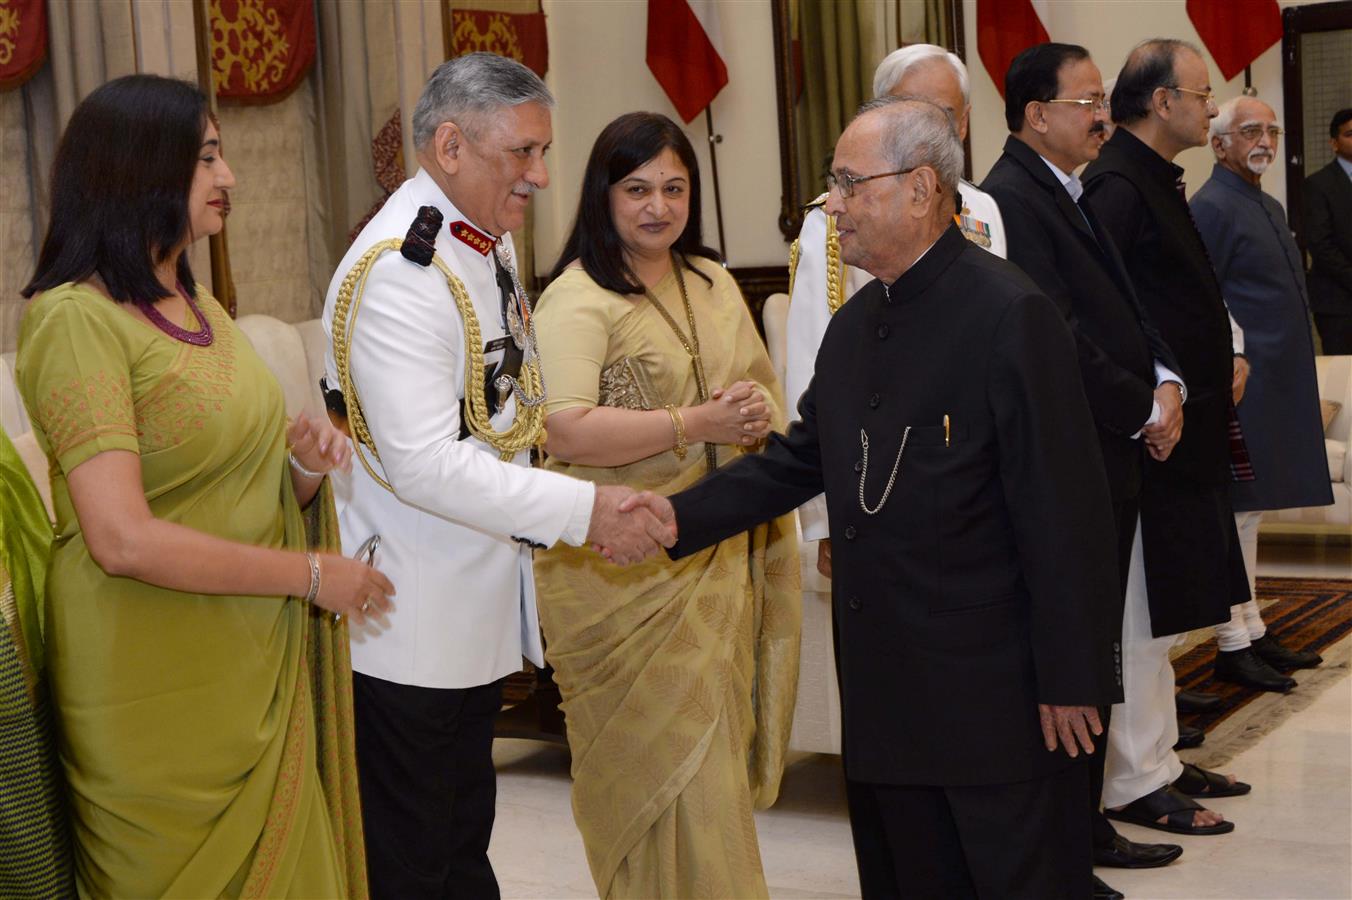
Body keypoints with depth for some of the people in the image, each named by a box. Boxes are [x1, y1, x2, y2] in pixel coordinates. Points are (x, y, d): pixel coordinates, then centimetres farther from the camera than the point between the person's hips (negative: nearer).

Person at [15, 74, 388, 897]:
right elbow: (123, 539, -23)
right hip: (158, 687, -7)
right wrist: (311, 575, -16)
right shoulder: (78, 319, -14)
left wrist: (306, 462, -4)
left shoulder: (198, 304, 12)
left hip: (255, 673, 8)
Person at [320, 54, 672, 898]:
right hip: (410, 630, -9)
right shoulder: (398, 272, -23)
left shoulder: (492, 239, 6)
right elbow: (424, 463, -27)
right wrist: (584, 510, -24)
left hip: (482, 607, 9)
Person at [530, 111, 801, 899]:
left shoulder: (713, 282, 13)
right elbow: (564, 430, -21)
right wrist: (695, 425, -22)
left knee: (715, 752, 11)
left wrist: (761, 412, 0)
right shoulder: (577, 300, -10)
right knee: (663, 761, -2)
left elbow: (764, 386, 21)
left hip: (724, 562, 6)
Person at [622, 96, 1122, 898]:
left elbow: (1063, 509, -17)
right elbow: (801, 459, 14)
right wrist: (685, 516, 0)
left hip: (997, 691, -8)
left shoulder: (1010, 314, -15)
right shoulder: (854, 324, 11)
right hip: (888, 687, 8)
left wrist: (1070, 679, -16)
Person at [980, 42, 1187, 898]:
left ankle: (1086, 824, 28)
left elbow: (1123, 306, 16)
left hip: (1115, 459, 10)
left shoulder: (1073, 194, 15)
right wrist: (1142, 412, -11)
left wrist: (1167, 380, -1)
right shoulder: (1012, 200, -16)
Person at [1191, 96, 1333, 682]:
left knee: (1249, 511, 15)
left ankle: (1254, 633, 23)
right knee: (1236, 511, -4)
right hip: (1243, 385, -9)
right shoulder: (1211, 207, -12)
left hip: (1278, 386, 10)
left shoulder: (1269, 207, 18)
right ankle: (1232, 646, 3)